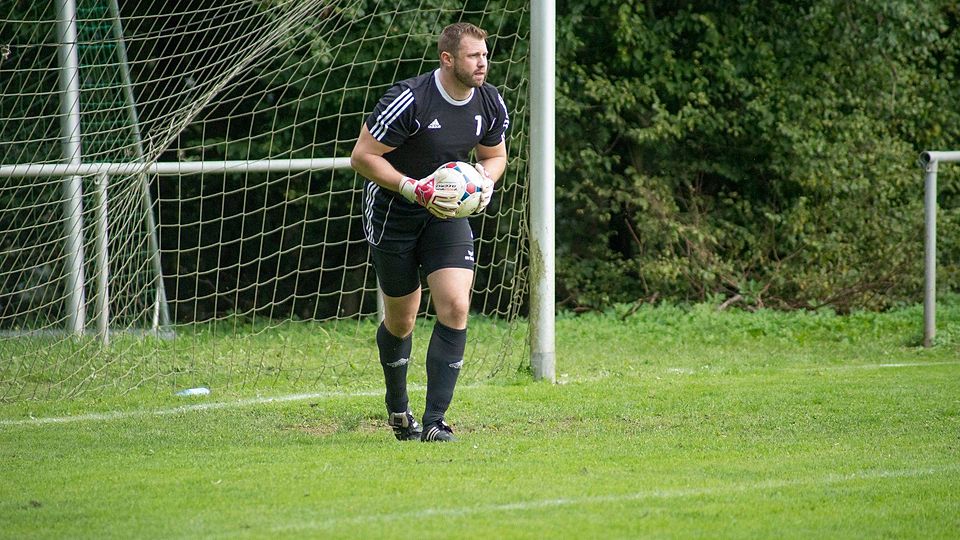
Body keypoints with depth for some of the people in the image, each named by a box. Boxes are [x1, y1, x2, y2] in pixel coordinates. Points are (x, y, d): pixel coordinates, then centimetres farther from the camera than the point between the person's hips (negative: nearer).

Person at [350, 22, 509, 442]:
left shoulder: (491, 103, -6)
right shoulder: (409, 100, -24)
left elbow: (494, 155, 13)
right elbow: (362, 156, -20)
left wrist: (486, 181, -10)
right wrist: (415, 189, -28)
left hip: (446, 212, 4)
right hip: (392, 214, -4)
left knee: (456, 307, -15)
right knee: (400, 320, 8)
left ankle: (433, 423, -12)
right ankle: (397, 407, 36)